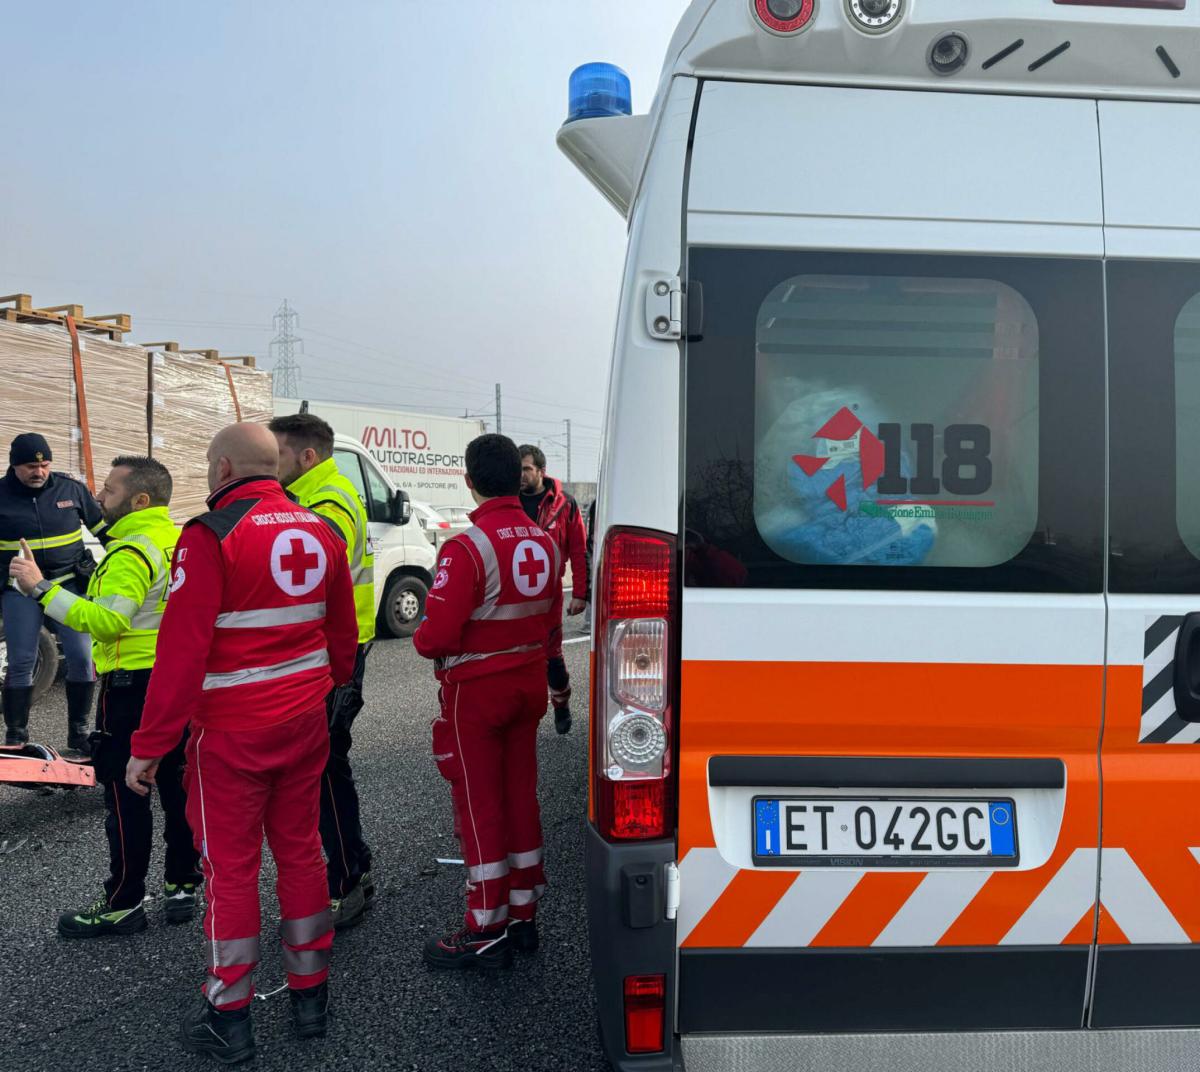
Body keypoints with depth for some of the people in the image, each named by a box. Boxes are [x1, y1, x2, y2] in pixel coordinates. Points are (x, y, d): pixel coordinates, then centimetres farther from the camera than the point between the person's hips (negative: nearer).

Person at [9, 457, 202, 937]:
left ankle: (122, 905, 10)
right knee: (177, 788, 14)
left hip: (134, 687, -8)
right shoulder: (178, 541, 9)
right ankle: (183, 886, 23)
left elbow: (107, 622, -27)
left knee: (126, 798, 1)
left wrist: (42, 588, -25)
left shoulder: (133, 550, -18)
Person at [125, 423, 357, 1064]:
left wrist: (149, 745, -11)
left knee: (230, 868, 6)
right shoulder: (320, 532, 4)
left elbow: (181, 650, -18)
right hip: (305, 723, 6)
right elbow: (343, 633, 13)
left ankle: (229, 1019, 19)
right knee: (300, 851, 16)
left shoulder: (211, 536, -15)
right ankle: (309, 998, 28)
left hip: (231, 733, -5)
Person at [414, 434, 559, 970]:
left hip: (476, 689, -7)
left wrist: (421, 640, -2)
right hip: (529, 681, 7)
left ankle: (487, 931, 13)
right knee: (520, 795, 16)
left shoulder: (466, 547, -21)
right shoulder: (545, 541, 2)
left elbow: (437, 635, -23)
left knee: (479, 804, 3)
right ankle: (523, 916, 27)